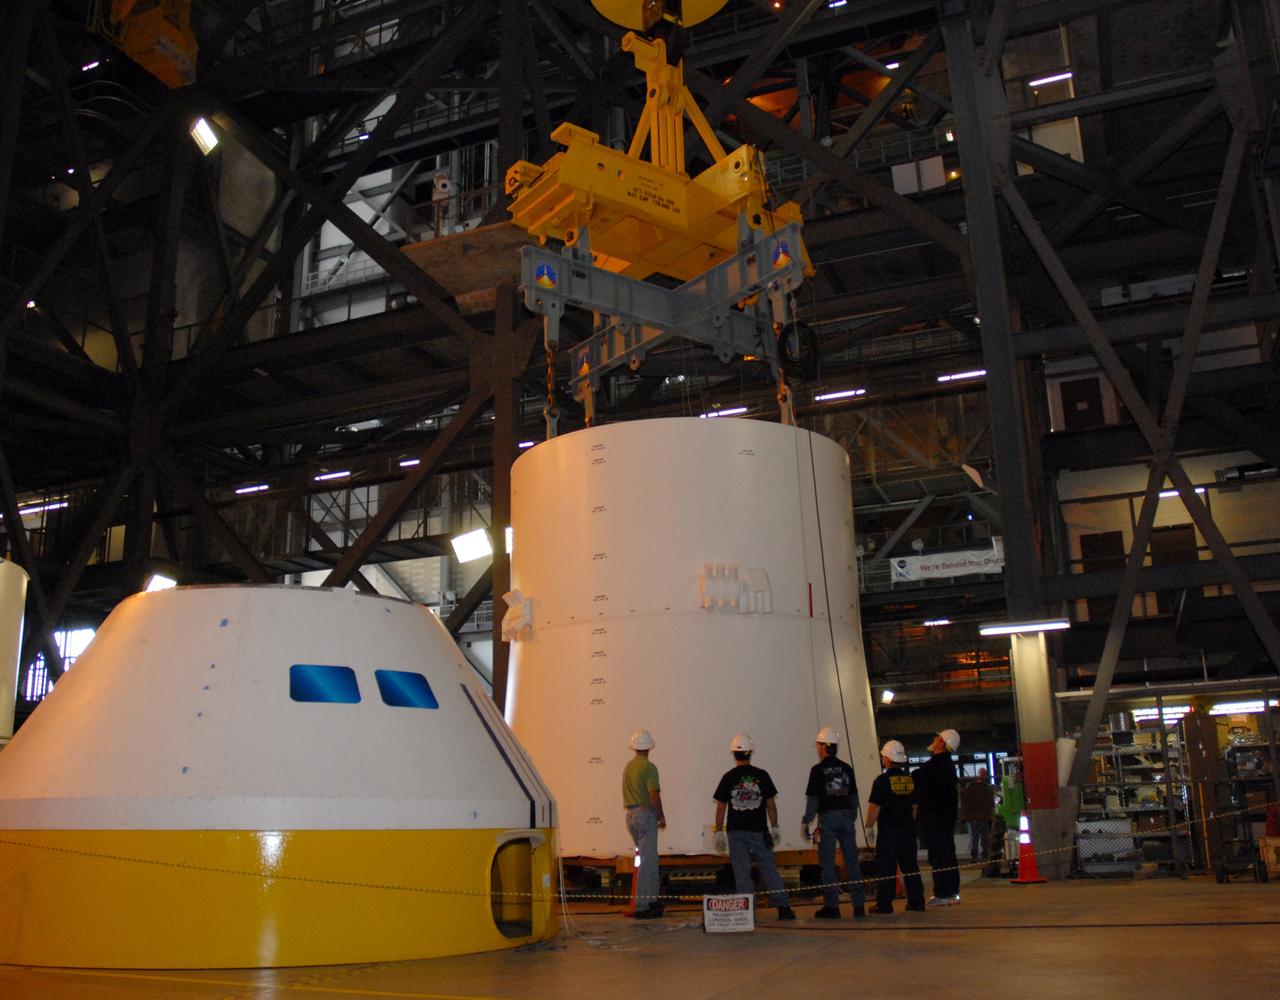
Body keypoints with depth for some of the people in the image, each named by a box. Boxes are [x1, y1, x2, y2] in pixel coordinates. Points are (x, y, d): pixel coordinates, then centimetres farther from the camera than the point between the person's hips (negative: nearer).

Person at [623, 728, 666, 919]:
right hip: (646, 814, -8)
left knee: (649, 858, 20)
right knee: (647, 861, -5)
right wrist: (662, 817, -6)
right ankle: (641, 906, -5)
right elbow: (654, 795, -19)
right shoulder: (649, 767, -14)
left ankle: (651, 898, 26)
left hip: (631, 815, 8)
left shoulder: (628, 766, 11)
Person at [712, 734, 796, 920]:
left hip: (735, 831, 0)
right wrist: (774, 828, 10)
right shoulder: (761, 775, -1)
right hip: (759, 831, 0)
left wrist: (719, 832, 5)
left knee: (741, 873, 3)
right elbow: (770, 804, 1)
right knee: (769, 869, 6)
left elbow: (720, 807, -1)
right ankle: (783, 907, 4)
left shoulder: (728, 777, -2)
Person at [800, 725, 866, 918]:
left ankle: (832, 906, 0)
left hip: (827, 817, -5)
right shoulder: (846, 768, 8)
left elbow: (812, 799, -8)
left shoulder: (818, 770, -7)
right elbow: (854, 796, 12)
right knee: (852, 861, 8)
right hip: (846, 816, 5)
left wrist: (805, 822, -2)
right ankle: (859, 905, 8)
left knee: (827, 863, 1)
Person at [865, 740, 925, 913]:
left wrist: (869, 826, -1)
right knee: (910, 866, 12)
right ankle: (916, 901, 13)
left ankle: (884, 904, -2)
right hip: (908, 829, 6)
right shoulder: (910, 780, 7)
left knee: (885, 868, -2)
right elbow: (915, 806, 15)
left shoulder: (882, 781, -11)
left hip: (888, 829, -6)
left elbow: (874, 807, -12)